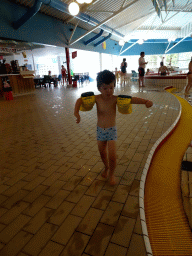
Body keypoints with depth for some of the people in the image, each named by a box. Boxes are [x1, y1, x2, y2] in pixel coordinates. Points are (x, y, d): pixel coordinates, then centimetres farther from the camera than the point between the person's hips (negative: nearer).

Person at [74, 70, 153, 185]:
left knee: (112, 156, -7)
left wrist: (146, 101, -41)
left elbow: (131, 99, -27)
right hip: (100, 130, 3)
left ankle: (111, 174, 23)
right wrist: (76, 111, -19)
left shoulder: (115, 99, -16)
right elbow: (80, 100, -4)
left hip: (112, 130, -2)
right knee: (102, 154, 18)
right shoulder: (97, 98, -11)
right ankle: (107, 168, 48)